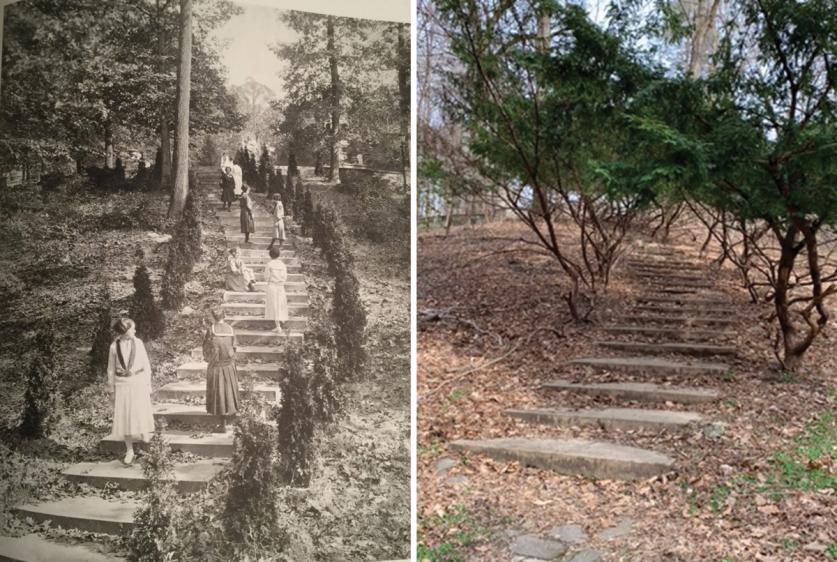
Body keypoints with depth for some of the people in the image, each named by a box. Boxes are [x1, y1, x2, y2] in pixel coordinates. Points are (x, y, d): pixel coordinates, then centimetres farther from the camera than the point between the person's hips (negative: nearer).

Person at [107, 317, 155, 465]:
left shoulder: (138, 343, -1)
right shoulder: (114, 346, -2)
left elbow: (146, 365, 3)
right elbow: (111, 369, 5)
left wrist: (148, 385, 2)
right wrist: (111, 389, 5)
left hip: (138, 382, -1)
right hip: (121, 384, 1)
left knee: (141, 415, -3)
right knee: (123, 418, 4)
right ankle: (129, 451, 14)